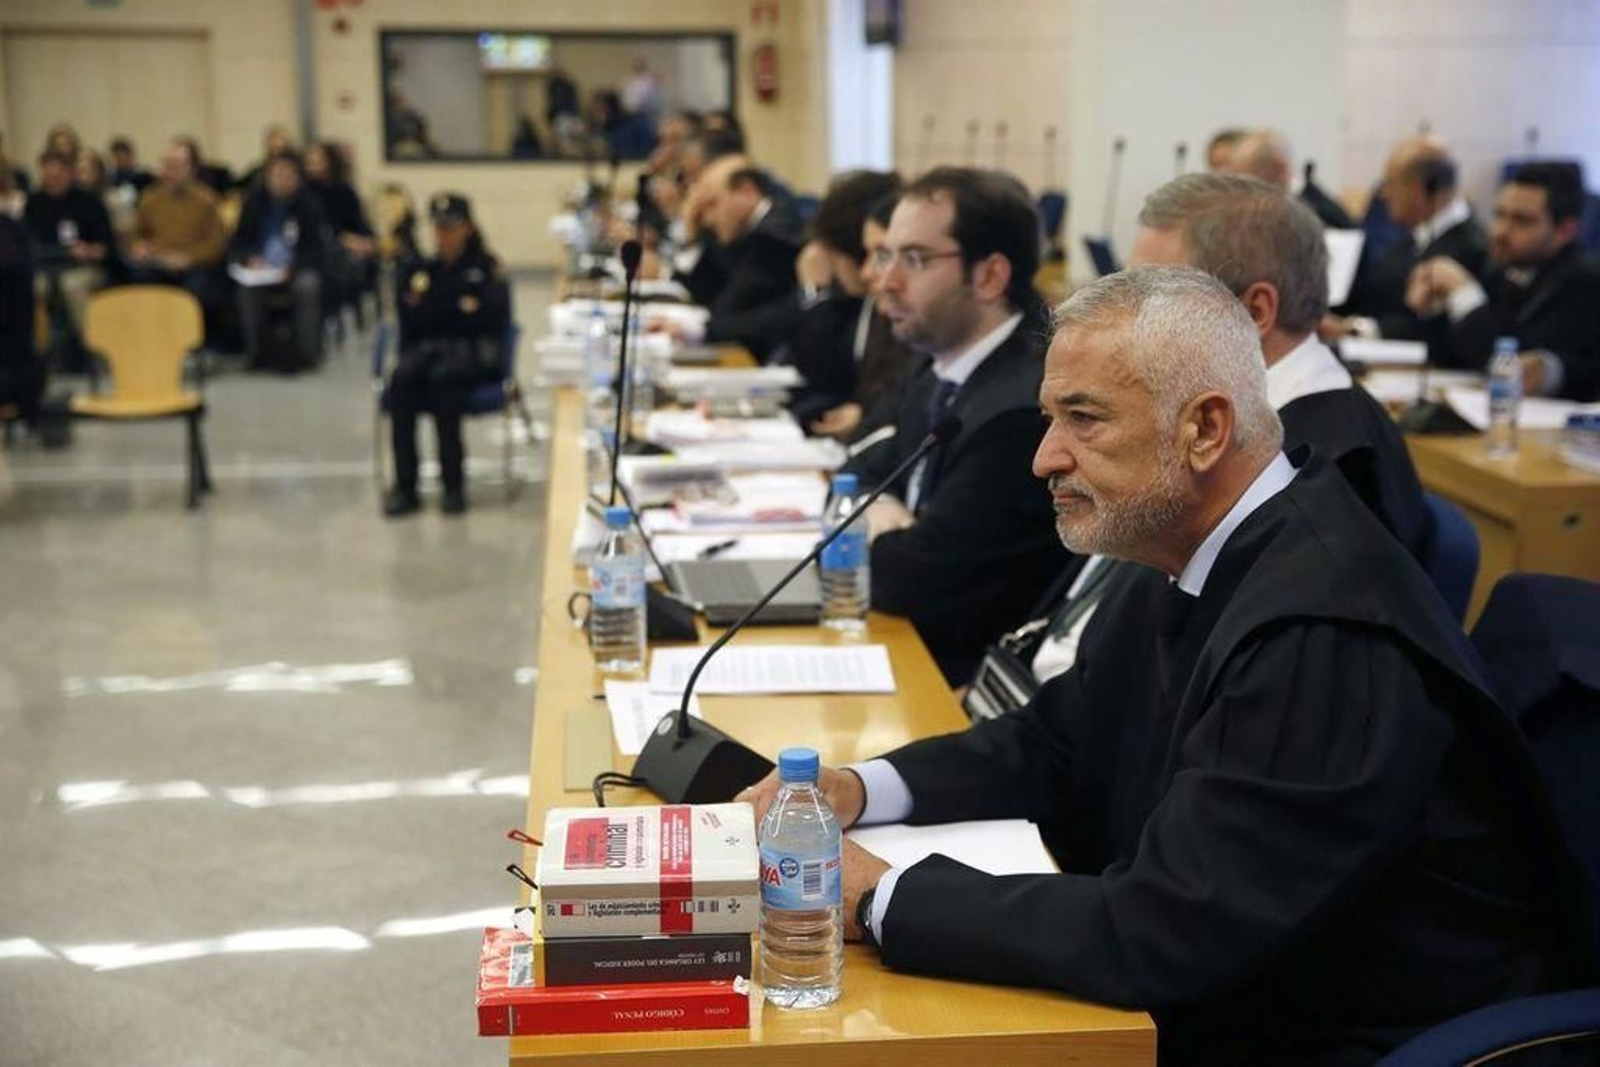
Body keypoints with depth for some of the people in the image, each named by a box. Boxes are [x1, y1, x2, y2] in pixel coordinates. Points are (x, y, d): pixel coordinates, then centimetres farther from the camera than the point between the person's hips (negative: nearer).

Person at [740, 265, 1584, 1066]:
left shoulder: (1323, 630, -28)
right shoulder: (1197, 562, 0)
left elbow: (1160, 932, -30)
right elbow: (1054, 745, 10)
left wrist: (880, 898, -22)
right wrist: (856, 789, -5)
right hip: (1211, 995, 7)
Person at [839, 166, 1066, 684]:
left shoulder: (1024, 411, -24)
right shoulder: (941, 369, 4)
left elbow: (912, 580, -23)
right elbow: (860, 479, 13)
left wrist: (878, 523, -3)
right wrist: (888, 524, -8)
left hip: (966, 675, -7)